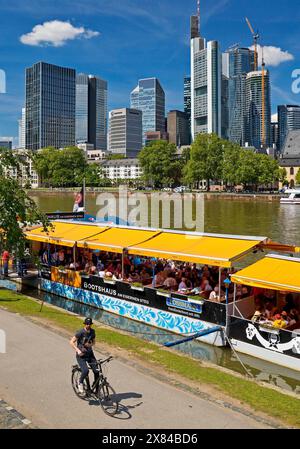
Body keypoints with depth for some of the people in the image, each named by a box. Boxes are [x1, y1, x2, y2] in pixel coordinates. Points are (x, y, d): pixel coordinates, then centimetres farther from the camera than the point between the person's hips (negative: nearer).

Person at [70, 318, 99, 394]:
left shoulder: (92, 332, 1)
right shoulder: (80, 332, -15)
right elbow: (71, 342, -12)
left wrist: (90, 344, -9)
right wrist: (78, 350, -22)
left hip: (90, 354, 5)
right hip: (81, 355, -5)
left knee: (96, 371, -6)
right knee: (85, 371, -25)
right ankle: (80, 383, 7)